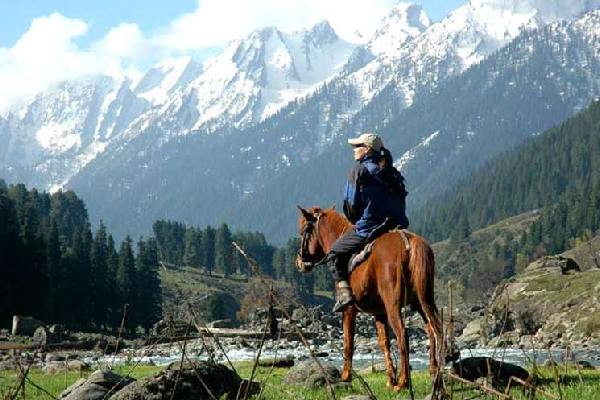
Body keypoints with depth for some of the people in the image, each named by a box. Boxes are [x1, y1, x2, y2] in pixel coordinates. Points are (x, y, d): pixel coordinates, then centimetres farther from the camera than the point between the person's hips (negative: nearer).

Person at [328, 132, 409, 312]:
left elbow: (351, 205, -6)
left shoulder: (359, 171, -5)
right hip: (397, 228, 6)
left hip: (367, 230, -6)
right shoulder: (394, 174, 15)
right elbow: (401, 204, 15)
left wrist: (355, 222, 14)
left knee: (335, 253, 10)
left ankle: (343, 292, -8)